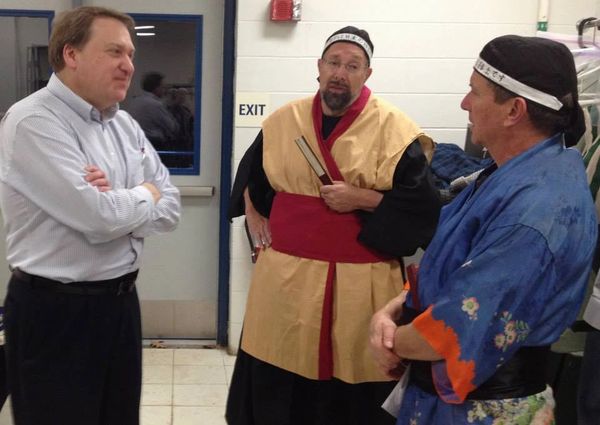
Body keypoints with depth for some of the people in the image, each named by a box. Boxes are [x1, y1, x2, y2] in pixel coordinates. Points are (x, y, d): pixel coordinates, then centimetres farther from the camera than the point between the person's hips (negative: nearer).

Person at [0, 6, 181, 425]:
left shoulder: (124, 124, 9)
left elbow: (170, 208, 4)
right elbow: (101, 216, -25)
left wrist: (119, 203, -15)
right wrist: (146, 195, -5)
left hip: (121, 301, 8)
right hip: (55, 313, -7)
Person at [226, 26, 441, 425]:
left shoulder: (394, 129, -7)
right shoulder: (284, 121, 7)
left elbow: (424, 203, -8)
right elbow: (251, 174, 25)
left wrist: (361, 199, -16)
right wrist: (254, 215, 12)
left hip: (356, 281, -3)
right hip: (286, 274, 4)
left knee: (351, 385, 3)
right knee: (276, 385, 11)